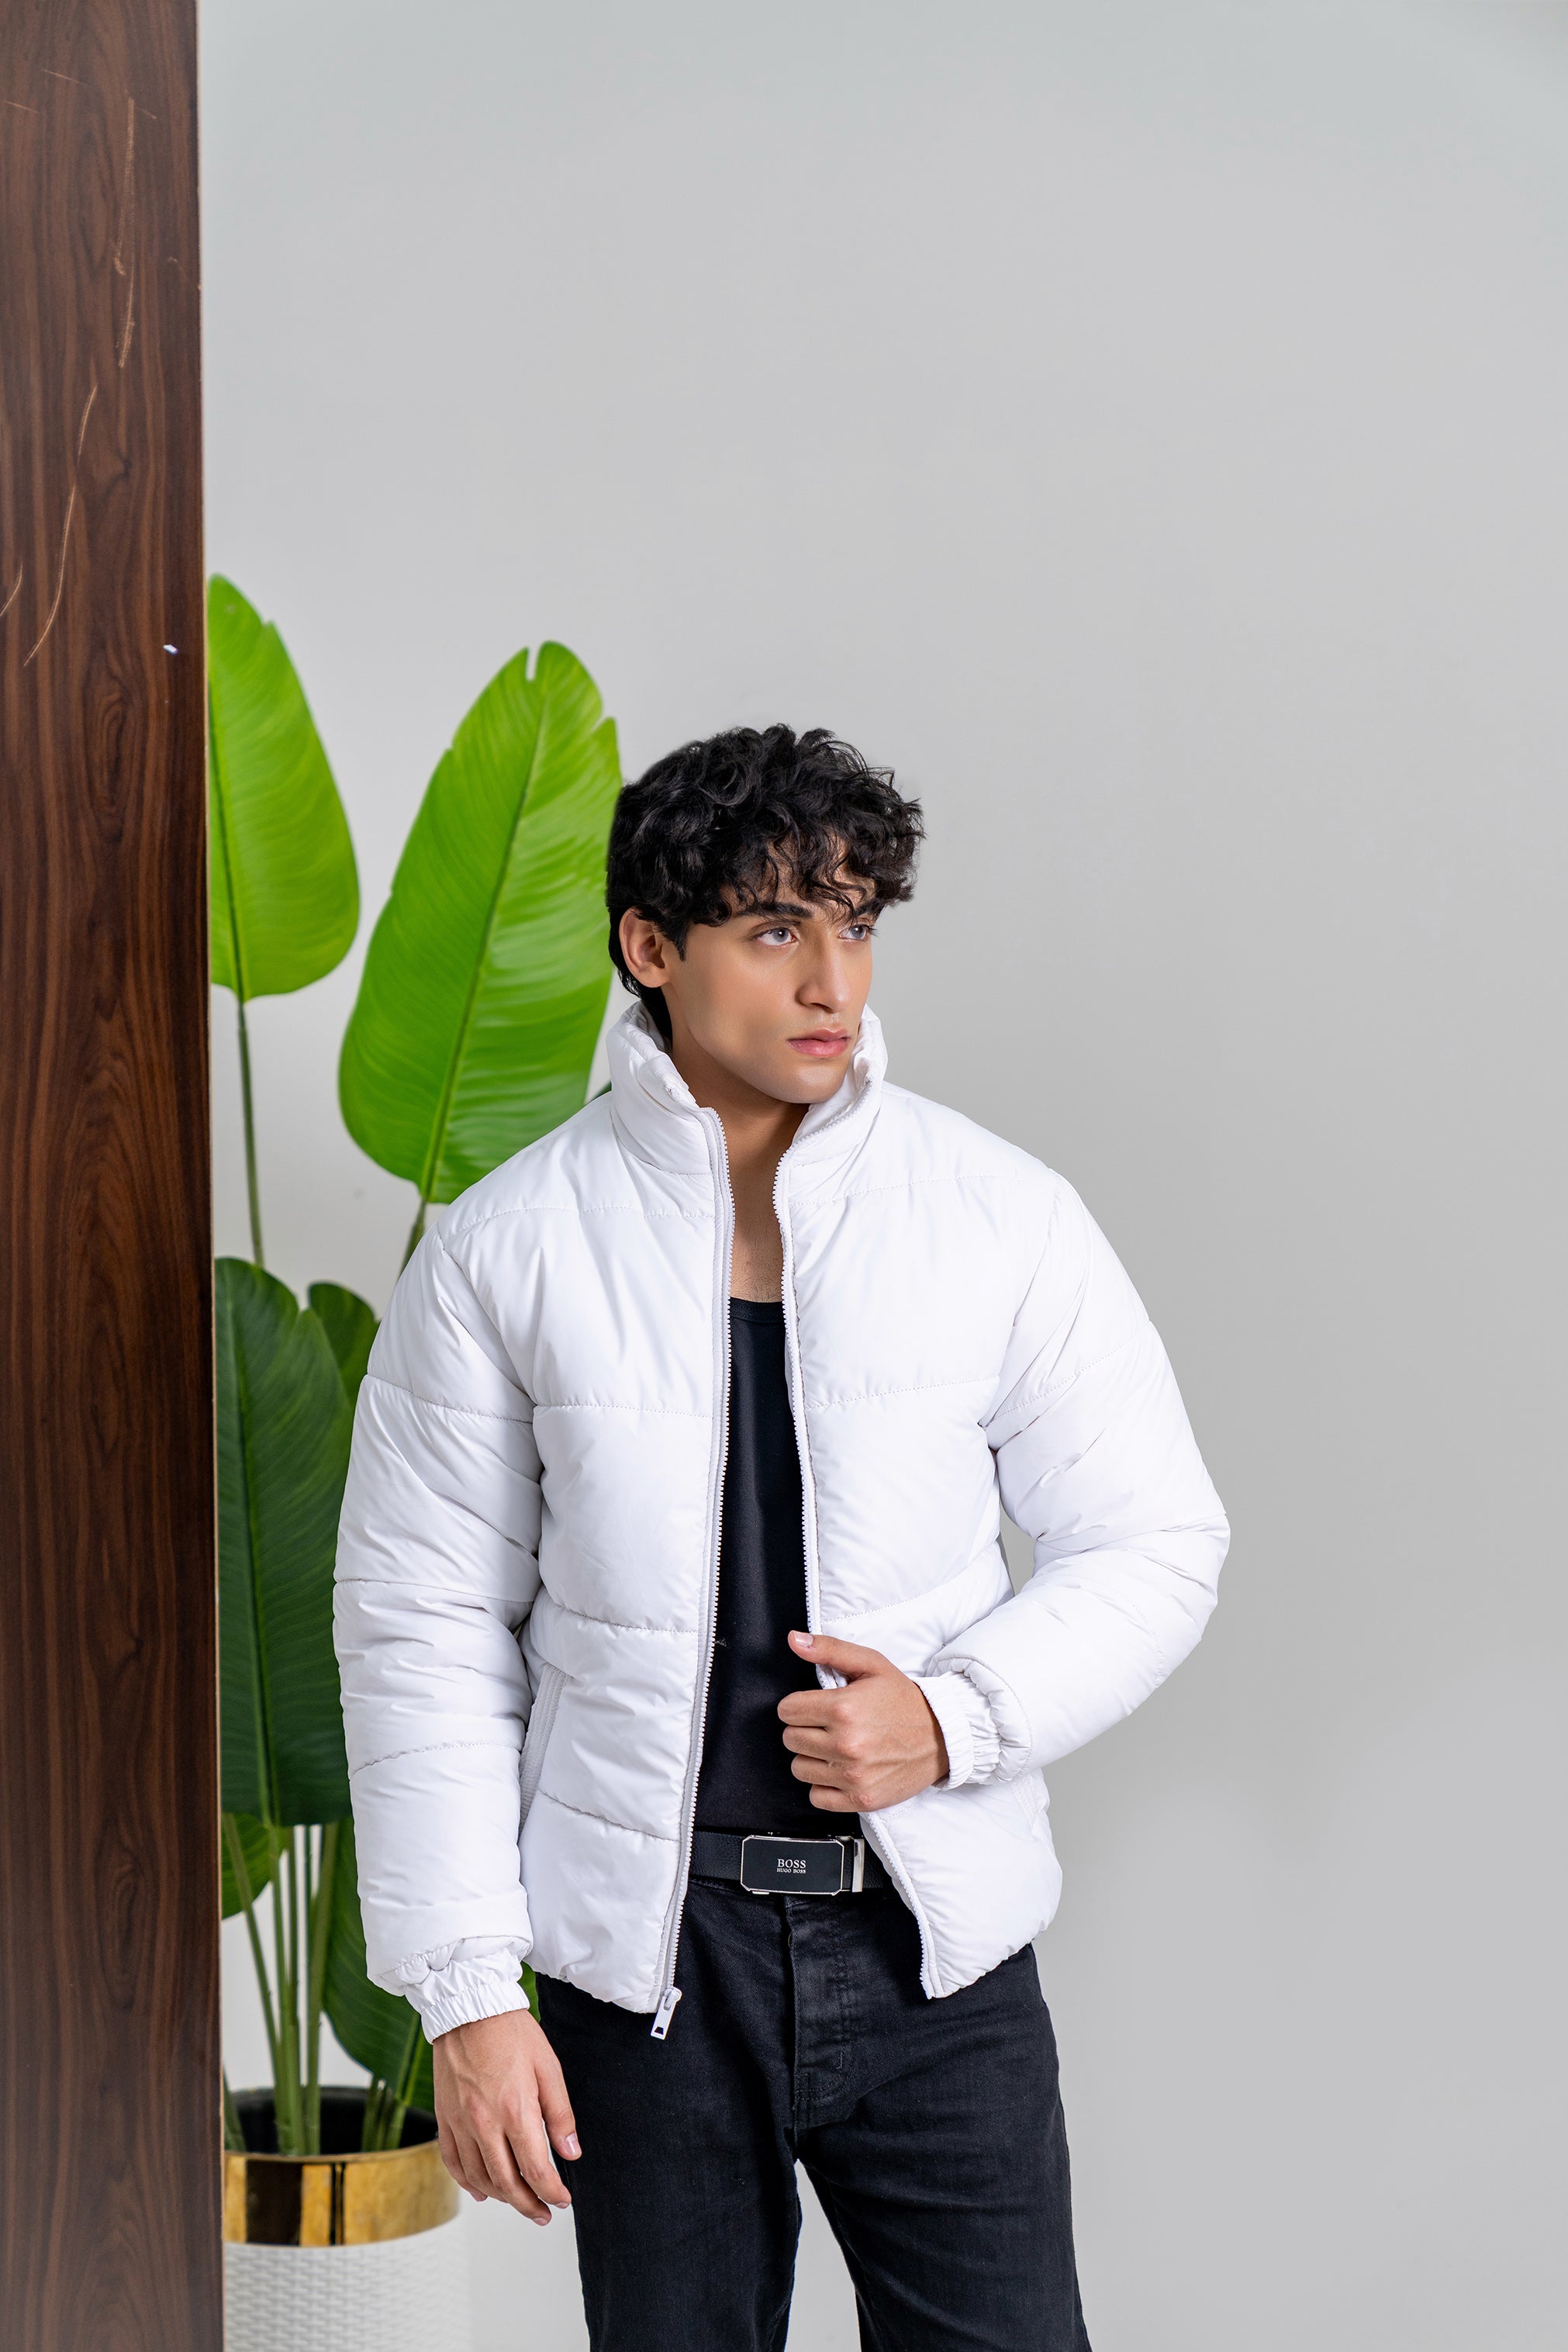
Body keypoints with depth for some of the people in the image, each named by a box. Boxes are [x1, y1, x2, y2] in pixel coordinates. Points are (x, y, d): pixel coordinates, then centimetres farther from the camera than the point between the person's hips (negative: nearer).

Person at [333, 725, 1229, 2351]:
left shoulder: (1003, 1219, -1)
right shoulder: (503, 1249, -3)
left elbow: (1154, 1545, 5)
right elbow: (422, 1626, 0)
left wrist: (958, 1714, -13)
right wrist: (465, 1992, -4)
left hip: (934, 1942, 1)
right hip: (641, 1955, 0)